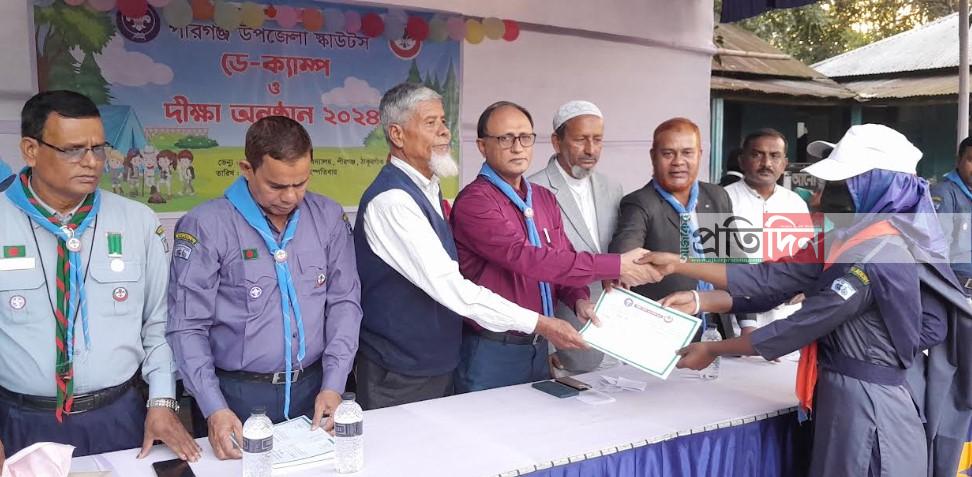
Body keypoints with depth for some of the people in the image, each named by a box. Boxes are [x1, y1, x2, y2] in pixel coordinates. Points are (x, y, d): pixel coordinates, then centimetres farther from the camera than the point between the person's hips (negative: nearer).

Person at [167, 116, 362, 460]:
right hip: (236, 394, -3)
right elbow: (187, 326, -10)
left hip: (314, 388, 3)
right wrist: (214, 410, -17)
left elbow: (344, 302, 1)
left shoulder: (329, 218, 0)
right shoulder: (205, 226, -11)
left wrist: (333, 385, -7)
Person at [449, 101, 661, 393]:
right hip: (491, 350, -7)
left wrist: (579, 300, -12)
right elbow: (525, 258, -27)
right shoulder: (474, 202, -16)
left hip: (539, 347, 7)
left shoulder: (545, 199, 11)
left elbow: (562, 261, 11)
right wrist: (617, 266, -26)